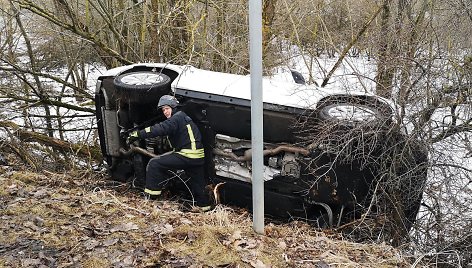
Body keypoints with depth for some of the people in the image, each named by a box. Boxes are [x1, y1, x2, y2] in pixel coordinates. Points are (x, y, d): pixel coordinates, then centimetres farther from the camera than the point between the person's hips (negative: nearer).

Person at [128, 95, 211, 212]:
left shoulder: (177, 118, -10)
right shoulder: (182, 116, 22)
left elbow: (160, 129, -23)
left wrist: (138, 134, -23)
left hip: (187, 156, -10)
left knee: (154, 163, -8)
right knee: (197, 182, 23)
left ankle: (151, 196, -4)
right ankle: (203, 205, 37)